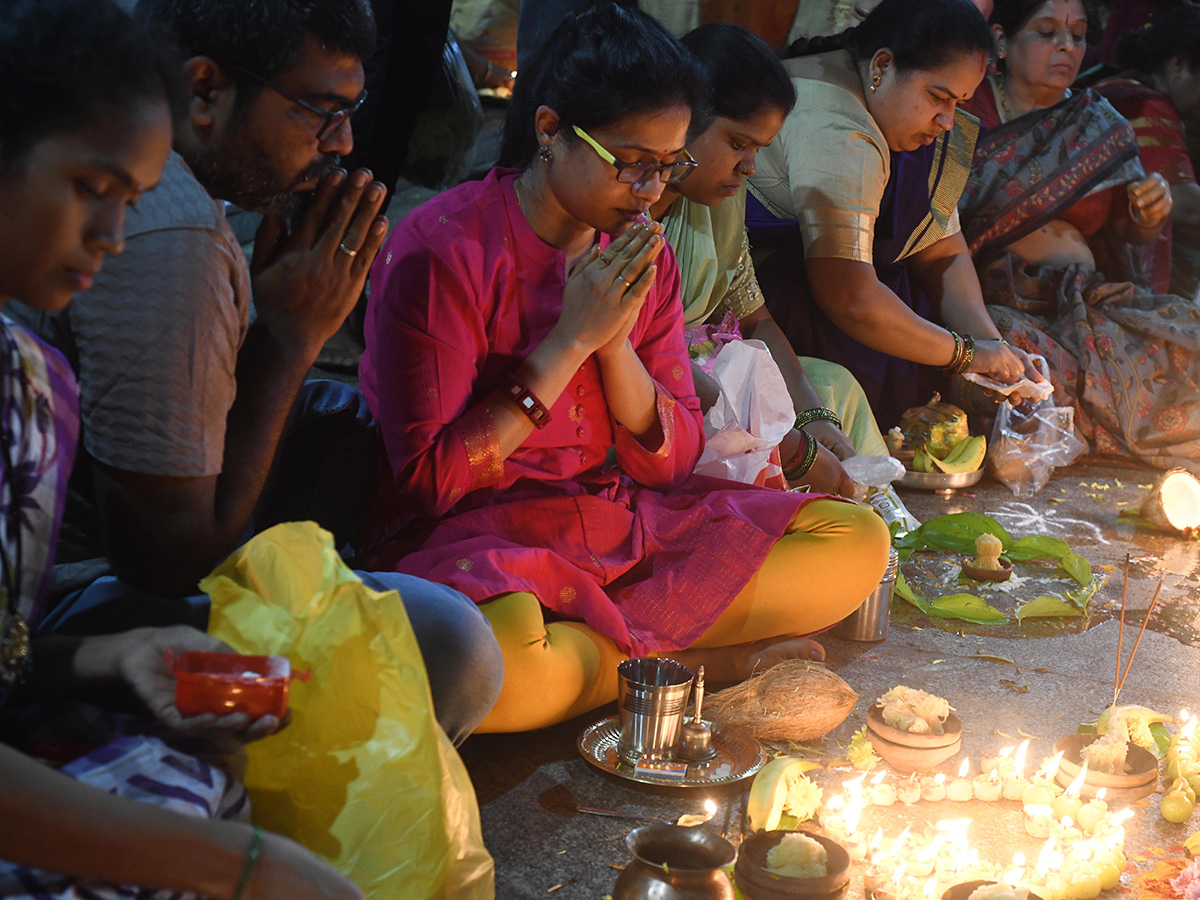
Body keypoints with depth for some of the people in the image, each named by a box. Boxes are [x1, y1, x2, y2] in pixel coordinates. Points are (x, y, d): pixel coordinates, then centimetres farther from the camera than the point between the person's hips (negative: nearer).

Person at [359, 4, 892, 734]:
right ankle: (689, 659, -13)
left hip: (626, 523, 6)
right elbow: (429, 482, -15)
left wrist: (616, 339, -11)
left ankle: (588, 646, -15)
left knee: (859, 541, -7)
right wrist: (573, 339, -17)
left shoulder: (643, 257, 7)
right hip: (480, 539, -6)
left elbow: (672, 460, 7)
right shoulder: (443, 250, -12)